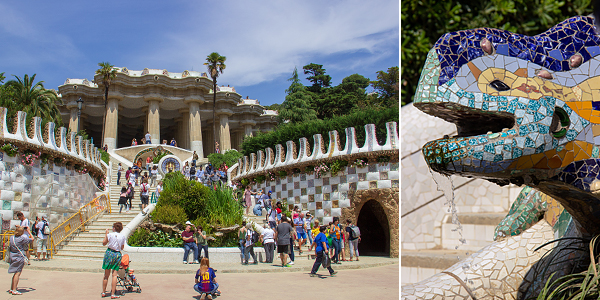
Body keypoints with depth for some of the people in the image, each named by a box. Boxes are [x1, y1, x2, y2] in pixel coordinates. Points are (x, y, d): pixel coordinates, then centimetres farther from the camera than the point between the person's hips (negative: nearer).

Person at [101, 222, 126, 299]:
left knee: (106, 274, 9)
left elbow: (104, 243, 5)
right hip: (118, 254, 1)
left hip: (109, 253, -1)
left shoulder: (110, 235, -6)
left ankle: (103, 292, 19)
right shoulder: (123, 237, 2)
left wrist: (106, 234, 14)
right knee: (114, 274, 3)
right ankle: (113, 294, 0)